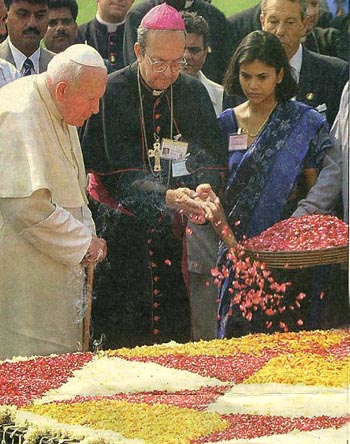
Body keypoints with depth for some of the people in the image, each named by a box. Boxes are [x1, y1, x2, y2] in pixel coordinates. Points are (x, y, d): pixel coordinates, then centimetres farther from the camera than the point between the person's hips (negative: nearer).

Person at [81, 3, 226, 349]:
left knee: (175, 328, 0)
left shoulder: (194, 93, 7)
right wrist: (168, 196, -29)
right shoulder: (111, 92, -6)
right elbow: (122, 174, -13)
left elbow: (210, 159, 2)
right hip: (122, 227, -3)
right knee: (123, 334, -5)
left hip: (174, 229, 3)